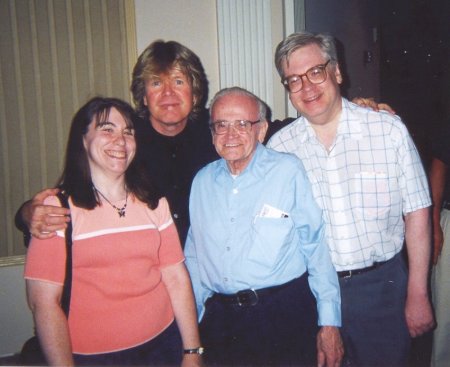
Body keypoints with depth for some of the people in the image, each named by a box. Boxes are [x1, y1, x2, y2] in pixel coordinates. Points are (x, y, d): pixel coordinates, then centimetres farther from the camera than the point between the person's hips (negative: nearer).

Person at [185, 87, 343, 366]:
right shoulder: (202, 181, 7)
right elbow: (194, 256, 12)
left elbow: (317, 247, -7)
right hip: (220, 320, 4)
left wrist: (329, 323, -8)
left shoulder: (289, 171, -6)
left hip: (284, 315, -3)